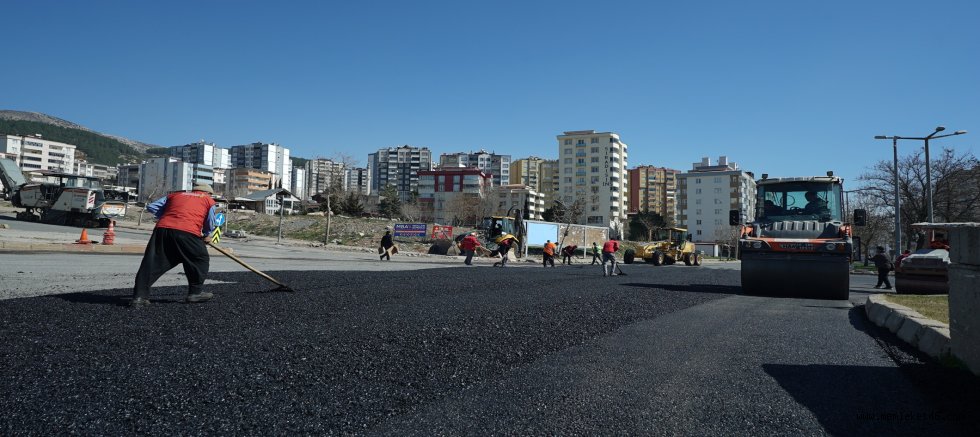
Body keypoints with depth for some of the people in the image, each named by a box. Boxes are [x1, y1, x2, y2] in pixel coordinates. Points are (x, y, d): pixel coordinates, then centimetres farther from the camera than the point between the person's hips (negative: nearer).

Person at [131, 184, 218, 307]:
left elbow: (151, 207, 25)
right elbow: (211, 224, 20)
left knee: (152, 263, 4)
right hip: (188, 232, -3)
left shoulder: (175, 194, 29)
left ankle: (140, 296, -1)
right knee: (201, 260, 15)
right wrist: (206, 235, 38)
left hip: (162, 229, 4)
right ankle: (196, 292, 18)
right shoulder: (208, 200, 19)